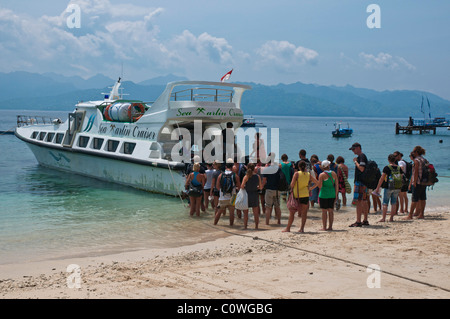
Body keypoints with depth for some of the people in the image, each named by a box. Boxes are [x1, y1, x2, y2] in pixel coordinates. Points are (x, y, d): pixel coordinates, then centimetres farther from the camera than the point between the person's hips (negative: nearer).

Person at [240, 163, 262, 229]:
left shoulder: (246, 176, -11)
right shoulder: (258, 176, -3)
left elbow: (242, 187, -16)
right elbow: (261, 187, 4)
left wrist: (245, 187, 5)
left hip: (247, 194, -3)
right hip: (255, 195, 3)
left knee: (245, 212, 8)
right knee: (255, 212, 11)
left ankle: (245, 226, 9)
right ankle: (256, 226, 14)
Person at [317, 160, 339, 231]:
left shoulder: (322, 175, -9)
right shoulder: (334, 173, 3)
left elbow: (320, 186, -11)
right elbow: (337, 185, 5)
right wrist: (336, 194, 12)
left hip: (324, 194, -4)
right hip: (332, 194, 4)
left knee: (324, 211, 2)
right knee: (331, 211, 9)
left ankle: (324, 227, 3)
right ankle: (330, 226, 12)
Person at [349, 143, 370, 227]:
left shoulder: (362, 156, -13)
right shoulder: (360, 156, 19)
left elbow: (361, 169, -23)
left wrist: (355, 161, -12)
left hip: (360, 182, -11)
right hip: (364, 182, 11)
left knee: (359, 201, -11)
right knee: (364, 202, 13)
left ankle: (358, 222, -13)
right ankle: (365, 220, 19)